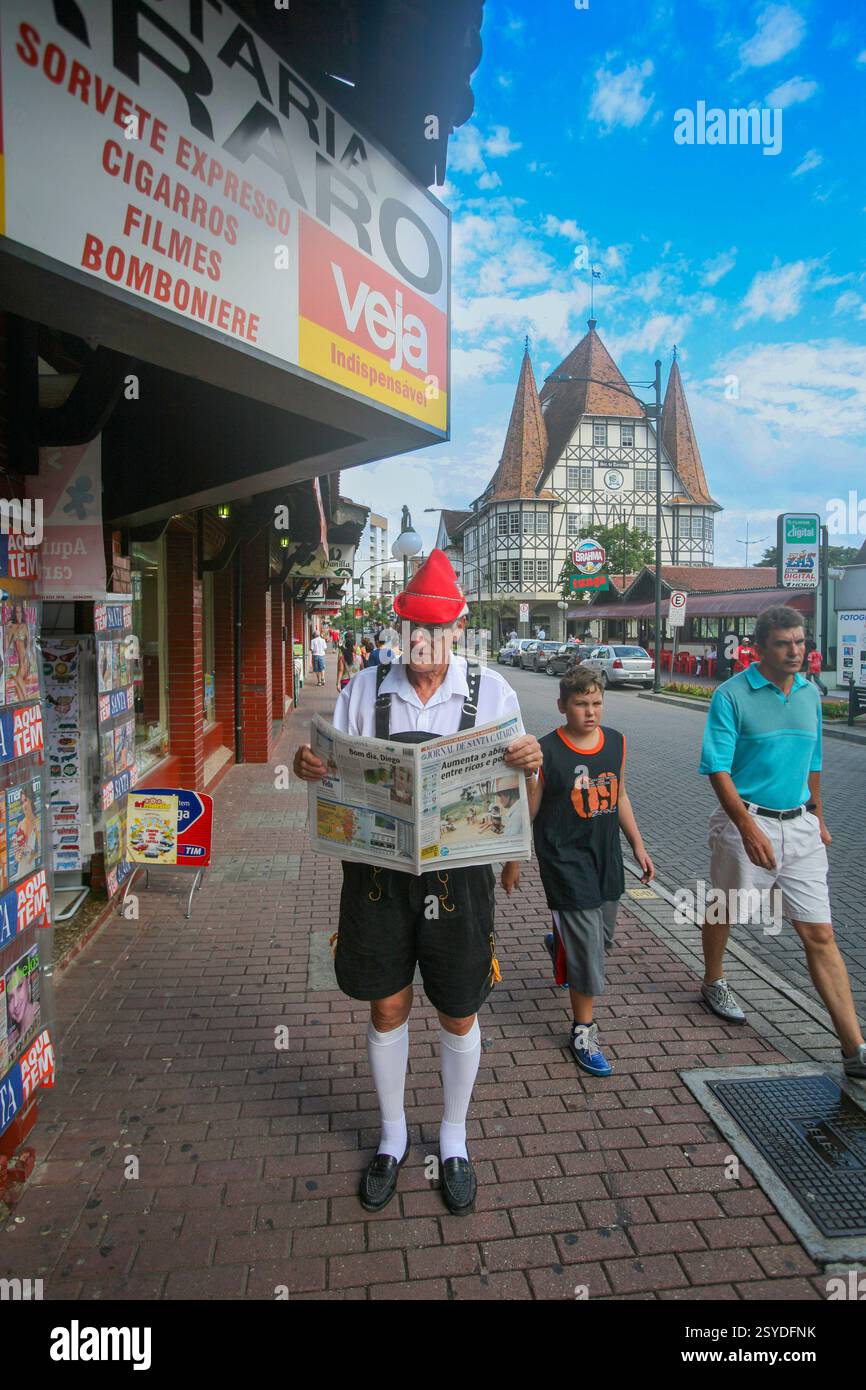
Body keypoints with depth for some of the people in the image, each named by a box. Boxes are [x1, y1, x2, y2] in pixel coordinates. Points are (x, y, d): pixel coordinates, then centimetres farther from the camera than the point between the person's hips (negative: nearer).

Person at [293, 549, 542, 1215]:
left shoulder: (490, 690, -3)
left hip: (457, 872, 0)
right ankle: (393, 1136, 39)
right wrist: (308, 767, -20)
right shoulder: (366, 689, -1)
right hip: (379, 870, 1)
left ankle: (454, 1138, 39)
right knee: (387, 1008, 14)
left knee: (459, 1014, 13)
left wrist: (532, 764, -24)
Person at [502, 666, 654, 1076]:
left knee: (603, 937, 21)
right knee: (588, 947, -5)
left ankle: (559, 945, 54)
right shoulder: (547, 751, -15)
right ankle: (583, 1031, 13)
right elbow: (528, 811, -8)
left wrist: (637, 845, 15)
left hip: (606, 856, 6)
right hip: (565, 858, -6)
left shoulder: (615, 742, 1)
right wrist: (512, 862, -2)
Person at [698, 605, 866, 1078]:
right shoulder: (732, 695, -11)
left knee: (819, 934, 2)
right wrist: (748, 826, -25)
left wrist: (818, 819, 21)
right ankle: (713, 983, 45)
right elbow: (718, 768, -15)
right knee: (723, 914, 16)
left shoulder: (810, 694, 7)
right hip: (745, 822, -4)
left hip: (799, 825, 4)